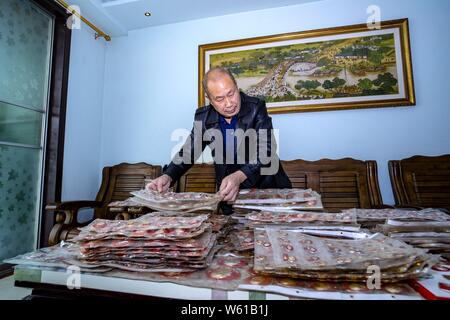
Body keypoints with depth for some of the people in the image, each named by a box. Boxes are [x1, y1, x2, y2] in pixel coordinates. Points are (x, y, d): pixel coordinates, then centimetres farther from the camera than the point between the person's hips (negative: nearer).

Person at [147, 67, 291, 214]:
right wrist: (168, 177, -14)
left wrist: (239, 176, -35)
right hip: (229, 194, 2)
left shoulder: (256, 108, -9)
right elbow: (188, 152, 4)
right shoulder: (203, 117, -1)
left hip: (267, 188, -2)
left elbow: (266, 151, -19)